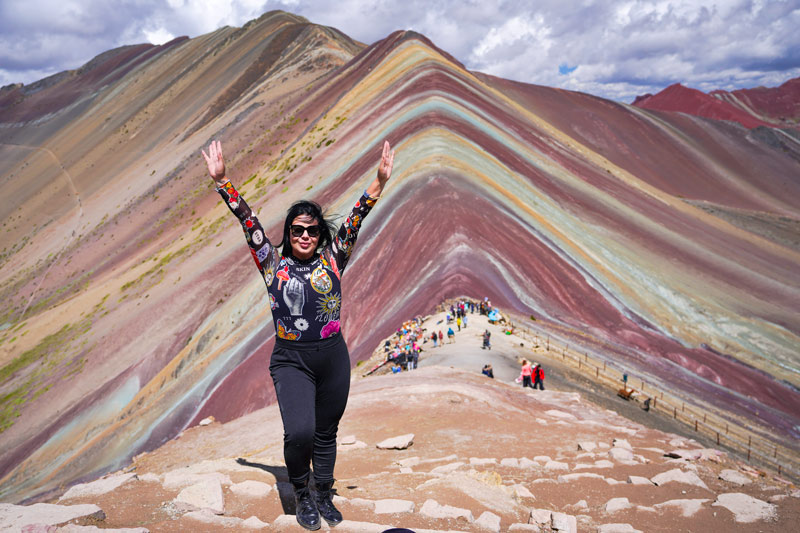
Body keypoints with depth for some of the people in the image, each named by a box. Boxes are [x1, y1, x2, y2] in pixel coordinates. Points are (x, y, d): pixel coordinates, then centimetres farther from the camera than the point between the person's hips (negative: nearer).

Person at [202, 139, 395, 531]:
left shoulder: (332, 260, 2)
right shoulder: (273, 263, 0)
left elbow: (356, 219, -4)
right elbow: (248, 222, -5)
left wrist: (380, 181, -12)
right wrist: (221, 182, -10)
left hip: (333, 357, 2)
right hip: (291, 361, -2)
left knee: (326, 433, 15)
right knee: (299, 432, -18)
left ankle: (323, 496, 37)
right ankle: (301, 494, 11)